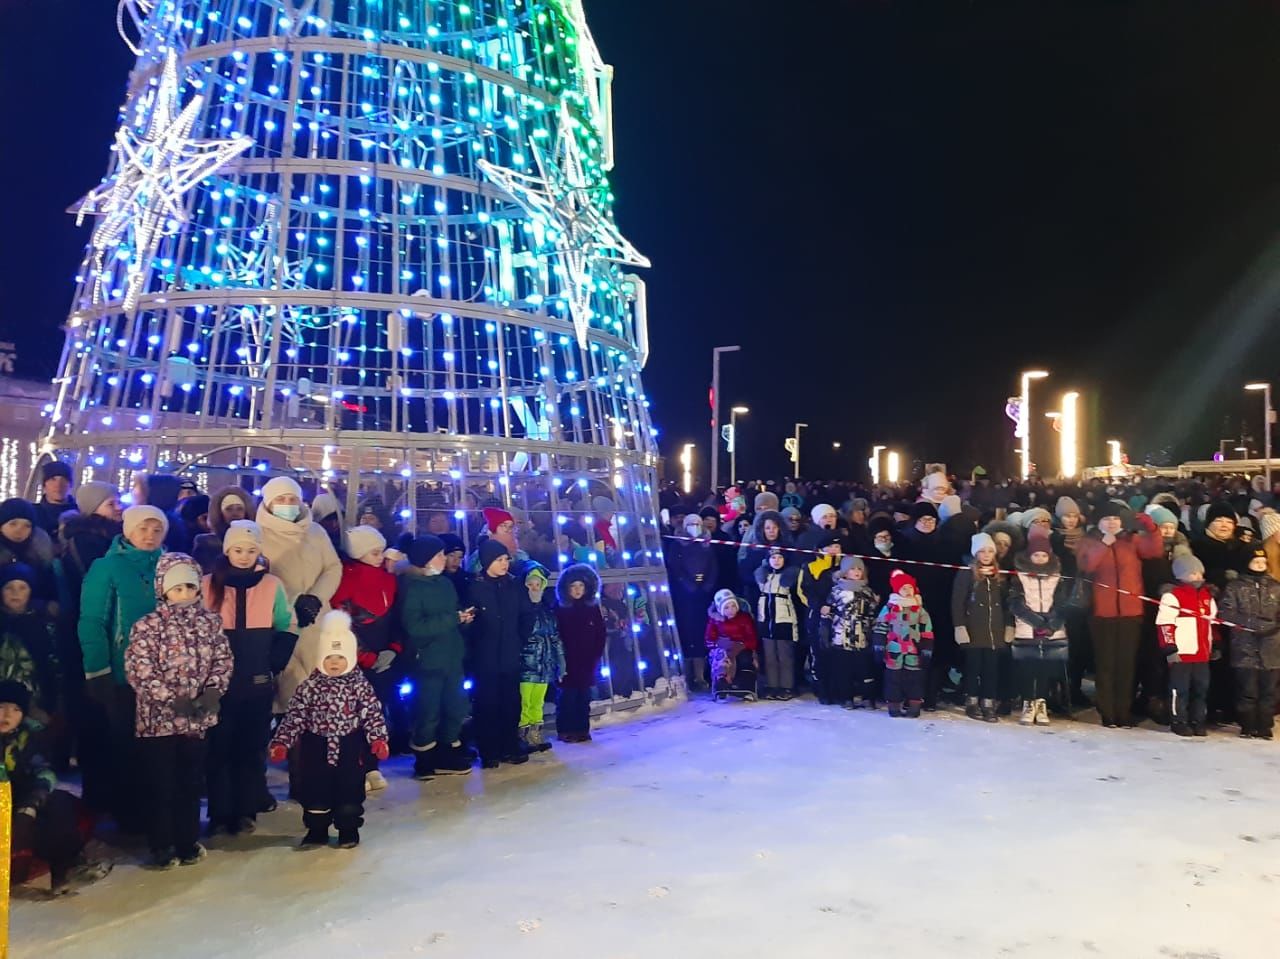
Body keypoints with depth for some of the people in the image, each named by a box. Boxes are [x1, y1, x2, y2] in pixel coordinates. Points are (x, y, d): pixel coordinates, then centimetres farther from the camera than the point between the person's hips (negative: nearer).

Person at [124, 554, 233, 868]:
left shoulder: (210, 621, 4)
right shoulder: (147, 626, -7)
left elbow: (223, 660, 4)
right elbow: (139, 671, -13)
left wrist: (212, 691, -12)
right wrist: (172, 700, -18)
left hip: (197, 717, 3)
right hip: (158, 717, -3)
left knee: (191, 782, 13)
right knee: (161, 784, 5)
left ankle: (189, 841, 26)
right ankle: (161, 846, 19)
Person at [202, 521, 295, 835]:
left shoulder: (272, 585, 1)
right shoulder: (208, 585, -1)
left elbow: (287, 629, 7)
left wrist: (274, 663, -4)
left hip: (258, 683, 1)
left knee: (252, 748, 6)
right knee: (219, 748, 4)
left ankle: (246, 811, 16)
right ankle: (220, 812, 15)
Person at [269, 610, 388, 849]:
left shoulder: (359, 685, -5)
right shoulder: (309, 686, -3)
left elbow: (372, 713, -6)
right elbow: (294, 715, -2)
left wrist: (378, 739, -16)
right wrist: (281, 742, -9)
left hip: (349, 748, -1)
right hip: (317, 747, 1)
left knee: (350, 790, 7)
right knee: (315, 791, 8)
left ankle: (348, 831, 23)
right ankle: (316, 831, 24)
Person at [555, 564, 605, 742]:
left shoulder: (593, 608, 6)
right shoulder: (560, 609, -2)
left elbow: (601, 635, 7)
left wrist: (596, 657, 0)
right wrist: (560, 659, -7)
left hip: (588, 662, 3)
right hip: (568, 662, -3)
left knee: (584, 697, 5)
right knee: (568, 696, -3)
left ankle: (582, 729, 12)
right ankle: (565, 730, 4)